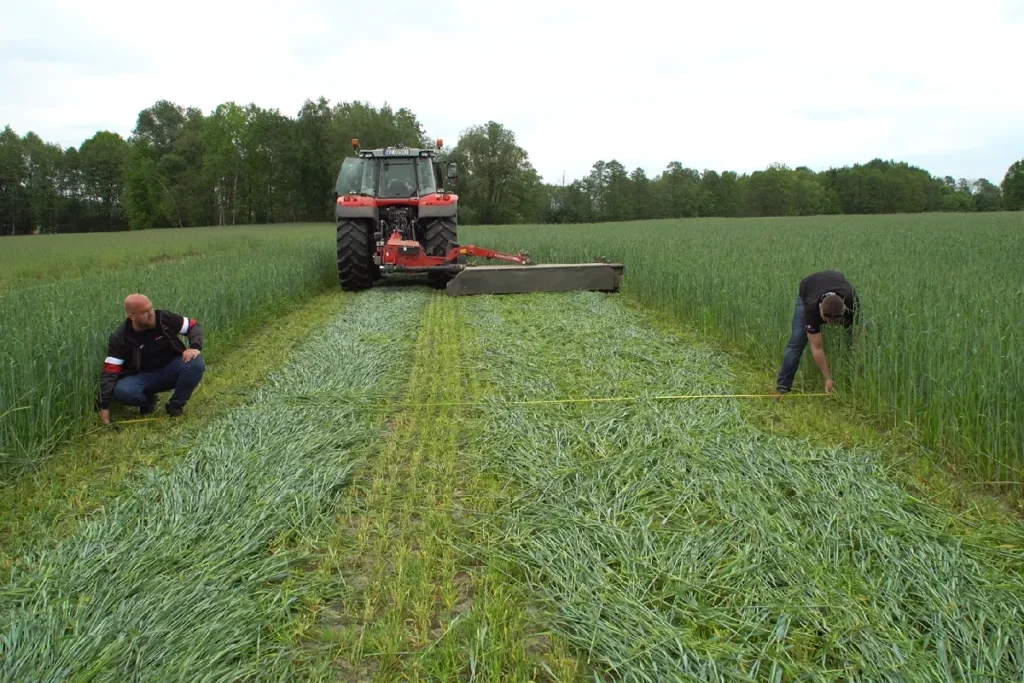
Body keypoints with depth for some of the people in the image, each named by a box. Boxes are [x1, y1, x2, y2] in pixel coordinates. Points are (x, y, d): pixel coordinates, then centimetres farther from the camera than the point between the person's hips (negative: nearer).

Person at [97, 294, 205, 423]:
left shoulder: (165, 318, -13)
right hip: (142, 376, -1)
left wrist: (195, 347, -24)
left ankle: (175, 405, -9)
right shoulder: (120, 338, -15)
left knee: (196, 363, -29)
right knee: (121, 391, -33)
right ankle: (147, 400, 4)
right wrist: (104, 405, -22)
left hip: (171, 370, 1)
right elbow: (110, 371, -16)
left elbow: (193, 326, -2)